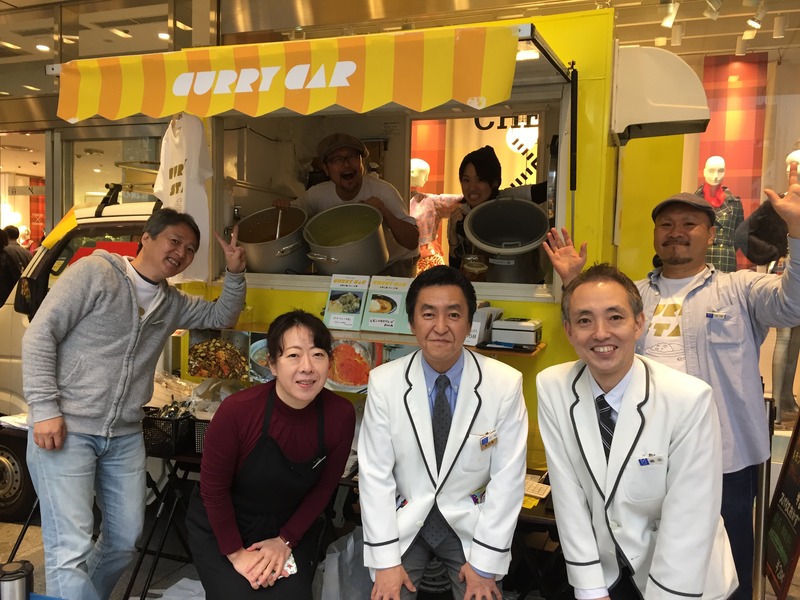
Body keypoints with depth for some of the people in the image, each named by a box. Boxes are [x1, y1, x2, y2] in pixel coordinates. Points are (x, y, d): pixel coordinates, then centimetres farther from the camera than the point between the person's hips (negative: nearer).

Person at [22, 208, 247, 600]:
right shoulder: (95, 272, -8)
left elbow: (222, 316, 21)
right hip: (65, 429, -7)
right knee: (71, 548, -9)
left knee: (125, 539, 15)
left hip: (125, 436, 7)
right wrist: (44, 409, -17)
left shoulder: (172, 303, 12)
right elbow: (40, 335, -11)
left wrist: (235, 274, 2)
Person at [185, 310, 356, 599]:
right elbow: (214, 487, -15)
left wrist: (286, 540, -5)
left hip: (288, 529, 2)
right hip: (221, 528, -2)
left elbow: (324, 487, -5)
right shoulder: (237, 410, -28)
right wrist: (236, 552, -10)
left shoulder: (341, 415, -19)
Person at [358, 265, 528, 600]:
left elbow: (507, 478, -11)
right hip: (404, 521, 0)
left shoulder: (506, 384, -15)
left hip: (469, 522, 0)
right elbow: (375, 474, -9)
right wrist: (386, 560, -11)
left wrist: (485, 562, -10)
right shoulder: (384, 383, -13)